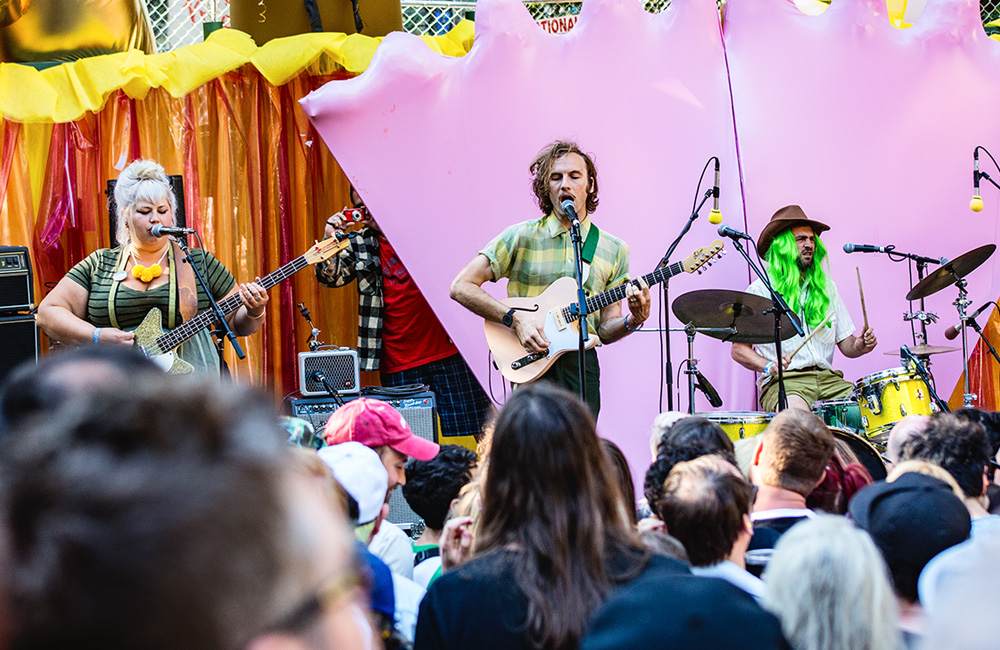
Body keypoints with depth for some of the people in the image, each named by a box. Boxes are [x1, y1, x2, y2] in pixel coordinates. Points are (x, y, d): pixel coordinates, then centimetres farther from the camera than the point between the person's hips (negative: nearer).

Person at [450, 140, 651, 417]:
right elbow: (461, 287, -1)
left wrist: (633, 320, -9)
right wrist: (514, 318, -10)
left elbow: (605, 331, 13)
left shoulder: (614, 250, 12)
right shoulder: (521, 237, 3)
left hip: (582, 363, 3)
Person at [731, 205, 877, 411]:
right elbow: (739, 349, 1)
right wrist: (769, 366, -18)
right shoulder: (760, 290, 3)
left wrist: (859, 345, -4)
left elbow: (845, 343, 19)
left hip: (827, 378, 5)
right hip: (783, 380, -5)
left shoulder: (826, 288, 19)